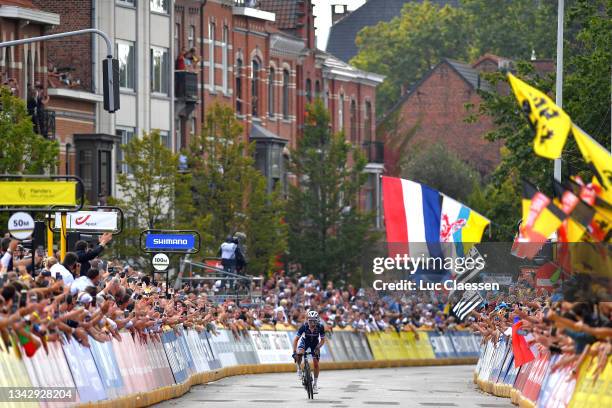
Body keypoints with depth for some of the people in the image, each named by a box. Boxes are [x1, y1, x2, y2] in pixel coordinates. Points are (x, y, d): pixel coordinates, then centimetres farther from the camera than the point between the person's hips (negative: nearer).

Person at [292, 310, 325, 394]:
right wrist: (294, 352, -37)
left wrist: (317, 348, -33)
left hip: (315, 343, 1)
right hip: (305, 341, -1)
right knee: (299, 354, -32)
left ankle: (315, 384, 9)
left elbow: (323, 340, -16)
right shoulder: (304, 326, -33)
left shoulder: (320, 327, -30)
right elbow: (296, 339, -27)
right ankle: (299, 369, -2)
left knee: (316, 364, -6)